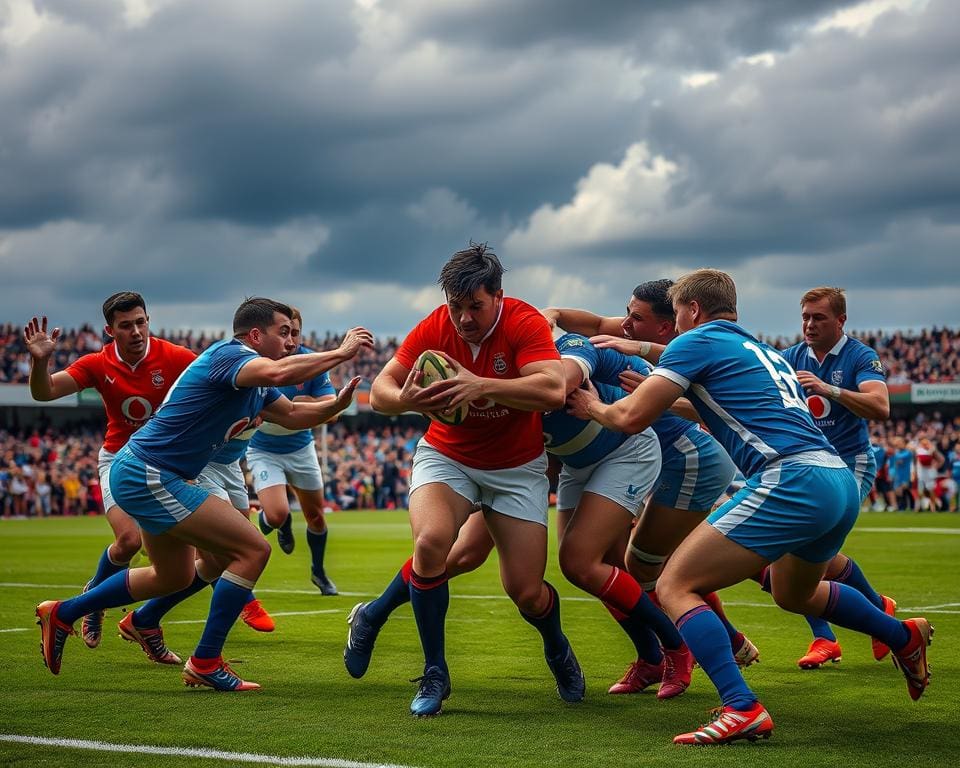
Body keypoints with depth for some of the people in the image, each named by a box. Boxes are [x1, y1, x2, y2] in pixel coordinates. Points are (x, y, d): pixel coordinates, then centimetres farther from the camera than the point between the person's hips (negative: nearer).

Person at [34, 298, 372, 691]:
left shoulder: (253, 382, 13)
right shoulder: (229, 355, -18)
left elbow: (293, 415, 21)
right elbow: (279, 372, -38)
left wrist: (337, 403, 2)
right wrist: (341, 352, -27)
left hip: (139, 474, 11)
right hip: (147, 476, -11)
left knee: (175, 576, 27)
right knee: (253, 549, -12)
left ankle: (62, 614, 34)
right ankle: (205, 663, -5)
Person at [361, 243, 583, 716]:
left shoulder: (523, 322, -21)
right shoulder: (434, 327, -14)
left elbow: (553, 390, -36)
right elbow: (379, 390, -15)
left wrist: (480, 385, -48)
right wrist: (405, 399, -40)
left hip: (517, 467, -1)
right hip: (446, 457, 1)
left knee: (525, 592, -5)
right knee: (430, 541, -29)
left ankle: (557, 650, 34)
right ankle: (434, 676, -12)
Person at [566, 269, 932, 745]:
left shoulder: (697, 342, 3)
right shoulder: (763, 352, 28)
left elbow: (631, 417, -2)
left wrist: (592, 407, 18)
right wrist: (659, 388, 46)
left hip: (791, 480, -9)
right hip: (841, 481, 9)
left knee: (675, 587, -6)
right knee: (792, 593, 36)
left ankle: (741, 709, -21)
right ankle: (904, 637, 46)